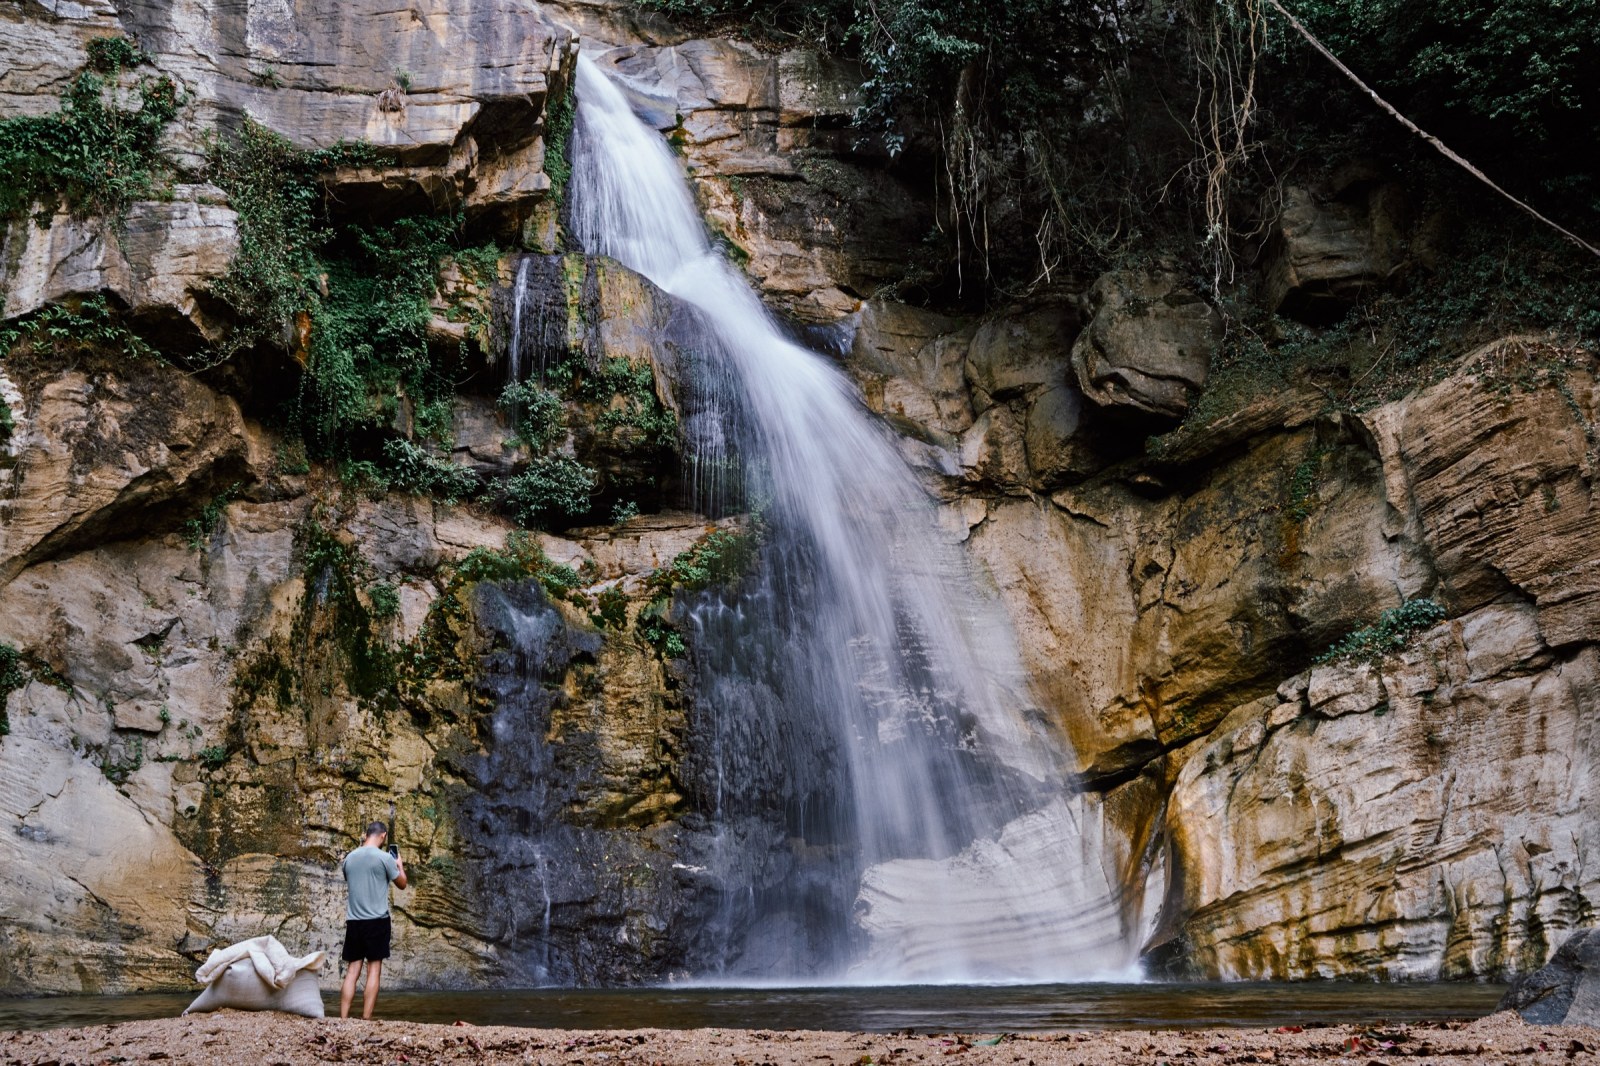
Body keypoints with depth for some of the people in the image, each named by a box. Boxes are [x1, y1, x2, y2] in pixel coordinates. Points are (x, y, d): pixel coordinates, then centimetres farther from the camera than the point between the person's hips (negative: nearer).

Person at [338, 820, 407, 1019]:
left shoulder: (349, 858, 8)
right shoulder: (384, 857, -7)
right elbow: (402, 883, 5)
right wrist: (400, 866, 24)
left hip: (353, 920, 5)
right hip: (377, 920, -5)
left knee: (352, 970, 6)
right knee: (374, 970, -1)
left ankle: (343, 1019, 0)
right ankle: (366, 1020, -5)